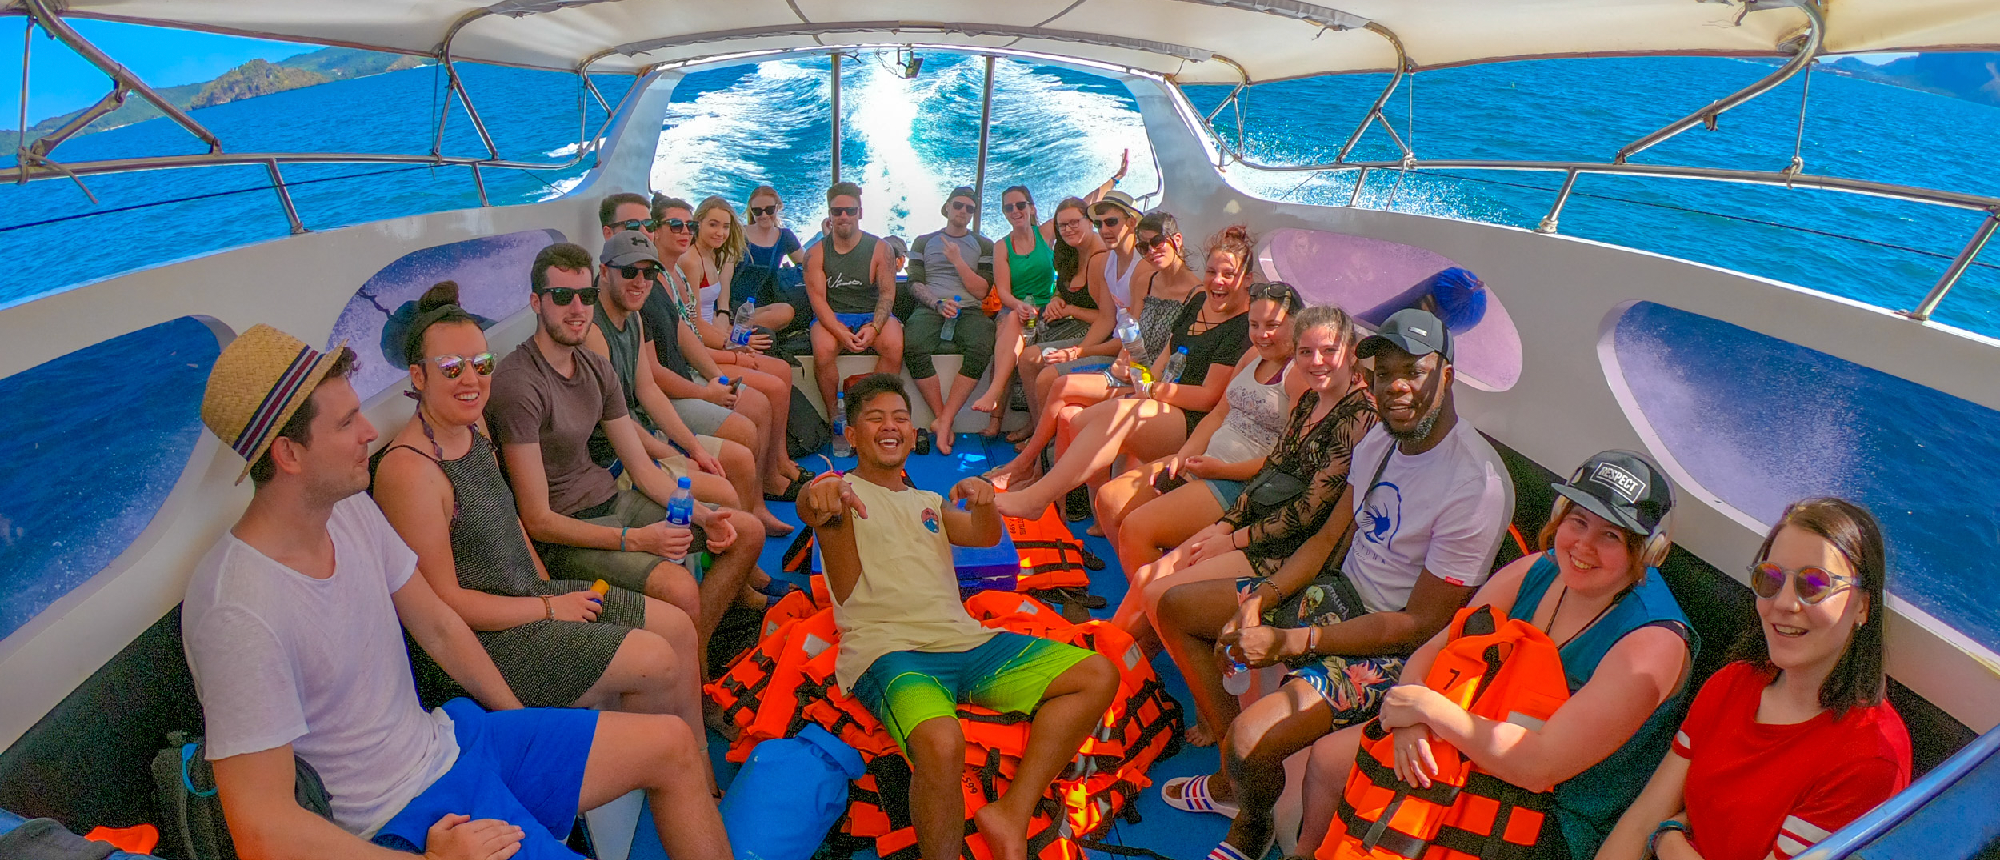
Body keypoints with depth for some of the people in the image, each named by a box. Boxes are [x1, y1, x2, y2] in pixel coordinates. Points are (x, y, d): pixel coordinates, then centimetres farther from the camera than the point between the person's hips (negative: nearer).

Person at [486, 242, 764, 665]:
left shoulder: (597, 369, 6)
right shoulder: (517, 384, -19)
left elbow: (642, 468, 9)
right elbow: (538, 521, -20)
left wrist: (702, 516, -6)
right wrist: (635, 539, -24)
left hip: (610, 502, 9)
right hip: (562, 532, -9)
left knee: (748, 531, 4)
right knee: (678, 587, -31)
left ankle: (697, 652, 4)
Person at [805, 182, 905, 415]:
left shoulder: (879, 249, 4)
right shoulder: (816, 253, 4)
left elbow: (887, 293, -4)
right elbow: (817, 298, -6)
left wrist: (874, 327, -23)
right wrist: (840, 332, -24)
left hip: (872, 315, 0)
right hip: (832, 317, 0)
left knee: (894, 346, -31)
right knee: (822, 350, -32)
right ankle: (834, 416, -17)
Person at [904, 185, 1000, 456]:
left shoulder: (983, 246, 17)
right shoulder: (924, 242, 20)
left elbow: (982, 291, 6)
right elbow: (915, 284, 9)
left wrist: (958, 260, -4)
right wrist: (938, 303, -10)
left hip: (969, 311, 0)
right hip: (930, 308, 0)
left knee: (981, 348, -35)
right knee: (913, 347, -34)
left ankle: (943, 420, -29)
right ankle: (942, 418, -22)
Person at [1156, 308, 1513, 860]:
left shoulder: (1476, 485, -26)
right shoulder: (1381, 437, -2)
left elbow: (1421, 624, -23)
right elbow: (1331, 536, 7)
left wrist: (1287, 642, -24)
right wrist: (1262, 598, -10)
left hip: (1398, 646, -8)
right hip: (1342, 593, 9)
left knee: (1250, 741, -27)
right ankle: (1228, 782, 20)